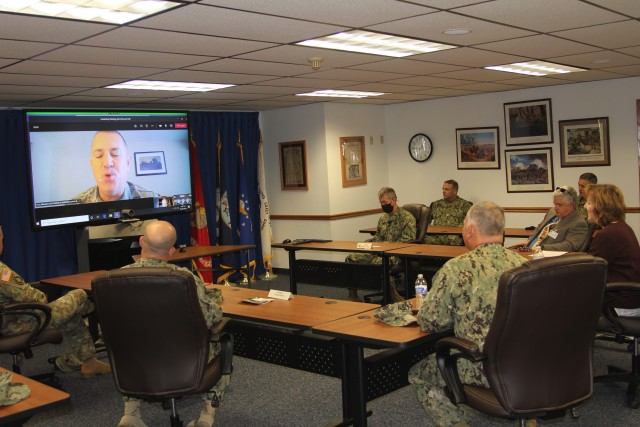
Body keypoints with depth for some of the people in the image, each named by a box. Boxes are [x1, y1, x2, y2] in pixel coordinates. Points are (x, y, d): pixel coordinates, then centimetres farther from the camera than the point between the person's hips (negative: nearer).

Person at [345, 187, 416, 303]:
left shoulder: (407, 218, -5)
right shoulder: (383, 218, 20)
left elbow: (407, 242, -13)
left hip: (397, 254, -8)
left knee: (378, 262, -39)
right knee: (350, 258, -10)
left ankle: (394, 294, -21)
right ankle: (352, 295, -3)